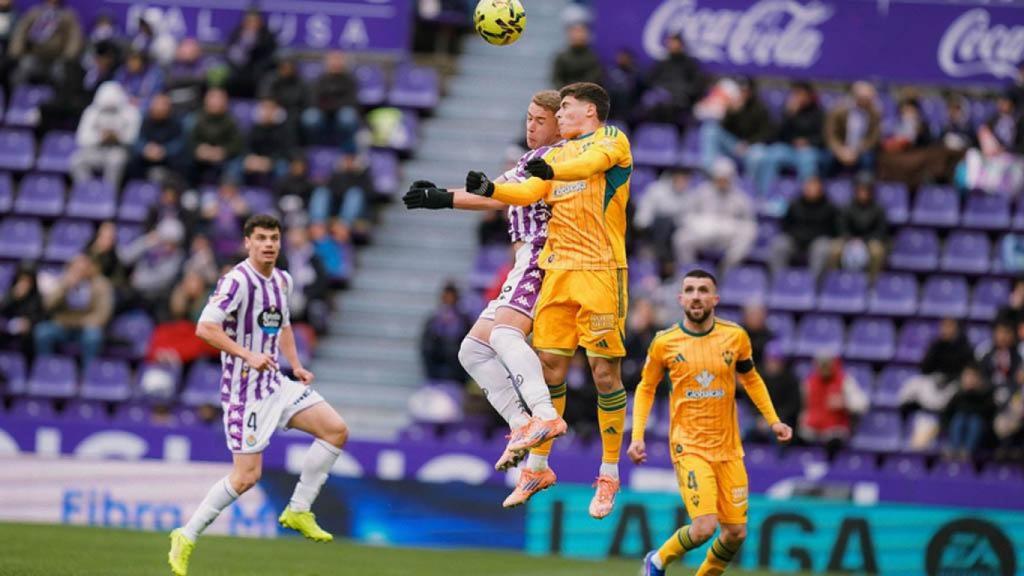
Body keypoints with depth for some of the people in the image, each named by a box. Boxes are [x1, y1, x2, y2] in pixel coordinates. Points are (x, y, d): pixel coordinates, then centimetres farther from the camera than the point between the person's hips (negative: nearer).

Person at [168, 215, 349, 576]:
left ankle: (299, 511, 7)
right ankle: (186, 538, 4)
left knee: (336, 429, -3)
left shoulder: (283, 281, 10)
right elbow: (205, 328, -24)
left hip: (276, 383, 8)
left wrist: (297, 367, 13)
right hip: (245, 390, -8)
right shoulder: (237, 281, -16)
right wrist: (248, 356, -29)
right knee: (246, 477, -10)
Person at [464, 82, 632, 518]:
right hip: (557, 270, 6)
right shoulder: (558, 154, 23)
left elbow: (592, 161, -20)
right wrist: (488, 189, -8)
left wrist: (552, 170, -39)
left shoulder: (612, 139, 3)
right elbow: (530, 192, 10)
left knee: (605, 370, -6)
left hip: (600, 270, -6)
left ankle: (609, 474, 0)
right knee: (549, 365, 3)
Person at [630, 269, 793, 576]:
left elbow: (750, 379, 17)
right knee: (705, 526, -19)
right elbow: (646, 389, 8)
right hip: (689, 447, -3)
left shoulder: (735, 337, 0)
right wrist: (637, 436, -2)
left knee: (736, 533, 3)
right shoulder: (664, 343, -5)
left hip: (728, 447, 3)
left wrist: (773, 420, 8)